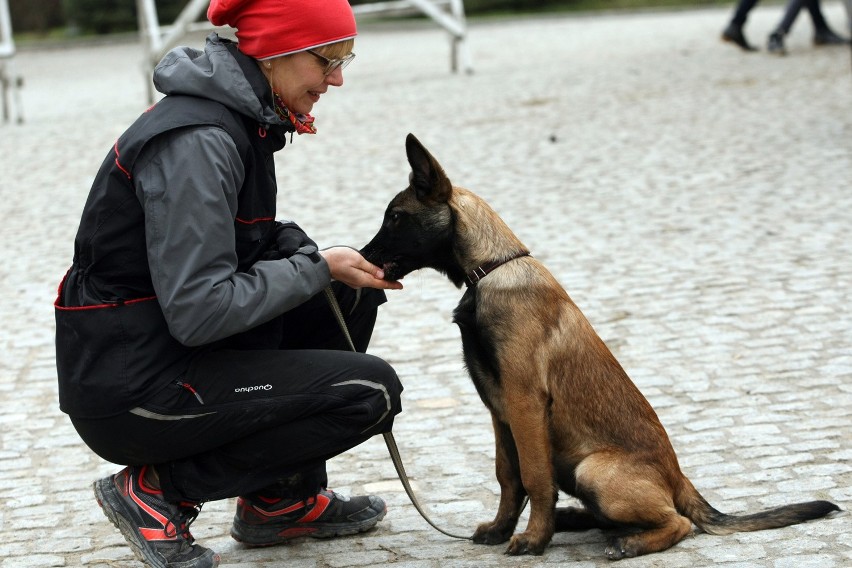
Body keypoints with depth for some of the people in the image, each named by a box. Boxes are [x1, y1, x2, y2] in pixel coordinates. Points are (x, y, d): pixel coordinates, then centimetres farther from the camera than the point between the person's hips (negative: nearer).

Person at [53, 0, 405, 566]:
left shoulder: (243, 119, 6)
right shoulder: (195, 142, -23)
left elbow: (254, 243, 18)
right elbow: (198, 311, -26)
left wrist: (326, 260, -1)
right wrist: (317, 268, -15)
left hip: (175, 349, 9)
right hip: (128, 387, -9)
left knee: (350, 293, 11)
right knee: (371, 391, -12)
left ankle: (285, 499, 17)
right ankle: (157, 491, -3)